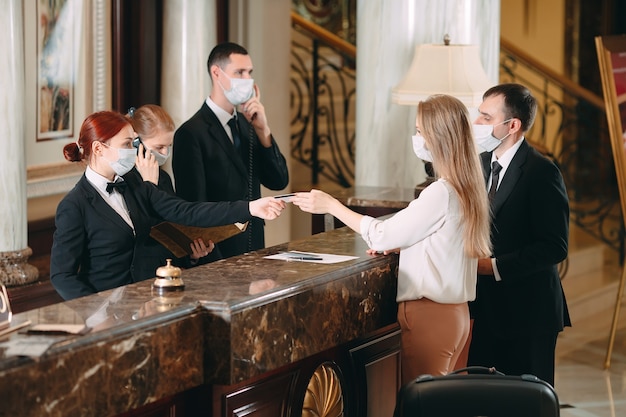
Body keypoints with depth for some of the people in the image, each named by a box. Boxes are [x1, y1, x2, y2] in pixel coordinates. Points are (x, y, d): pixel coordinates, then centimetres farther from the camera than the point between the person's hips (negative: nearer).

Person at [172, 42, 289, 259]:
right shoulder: (190, 133, -10)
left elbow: (278, 182, 5)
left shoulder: (246, 124, 12)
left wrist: (262, 129, -5)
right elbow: (194, 207, -13)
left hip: (254, 248, 6)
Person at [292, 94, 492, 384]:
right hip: (453, 313, 9)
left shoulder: (441, 193, -19)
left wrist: (331, 205, -4)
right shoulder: (465, 188, 9)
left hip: (429, 316, -9)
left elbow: (382, 235, -13)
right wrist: (395, 243, 6)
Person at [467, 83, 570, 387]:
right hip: (487, 308, 7)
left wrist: (495, 266, -20)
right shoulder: (482, 163, 11)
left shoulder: (542, 171, -14)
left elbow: (555, 247, -18)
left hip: (526, 311, -7)